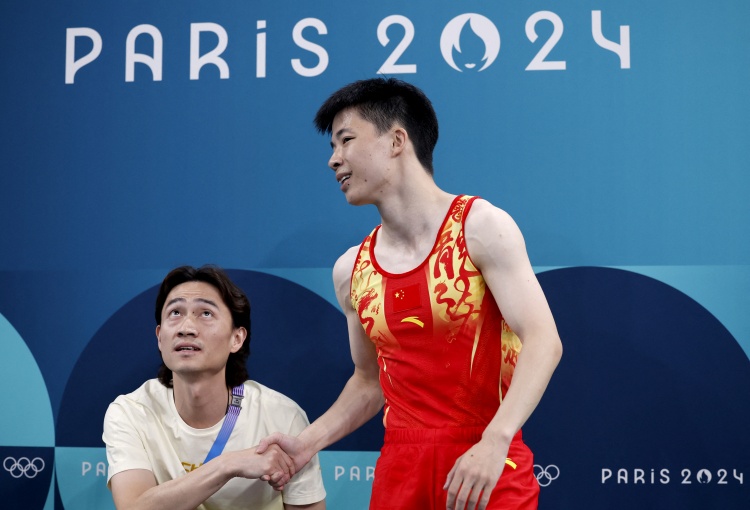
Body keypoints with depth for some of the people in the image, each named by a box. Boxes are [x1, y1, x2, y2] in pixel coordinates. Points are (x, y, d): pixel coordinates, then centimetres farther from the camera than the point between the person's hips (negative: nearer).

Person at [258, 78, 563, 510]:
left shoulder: (481, 226, -8)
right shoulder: (350, 270, 5)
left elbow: (543, 341, -15)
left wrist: (494, 442, -26)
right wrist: (310, 442, 3)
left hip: (487, 463, -4)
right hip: (401, 466, 4)